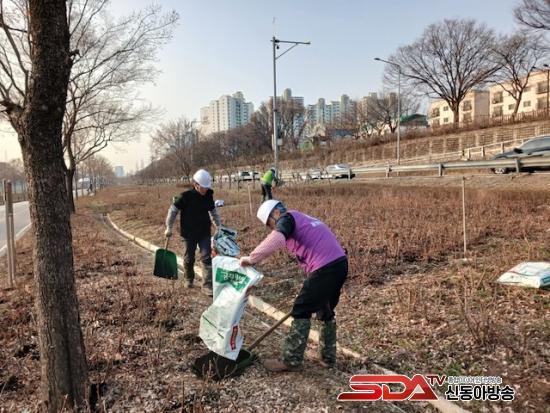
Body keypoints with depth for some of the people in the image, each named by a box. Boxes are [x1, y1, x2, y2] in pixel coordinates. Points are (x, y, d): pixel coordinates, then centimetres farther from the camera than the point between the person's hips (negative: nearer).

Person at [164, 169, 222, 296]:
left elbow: (213, 212, 12)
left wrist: (219, 227, 14)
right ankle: (189, 279, 37)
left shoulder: (208, 196, -3)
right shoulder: (185, 196, -17)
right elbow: (173, 210, -7)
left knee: (206, 258, -5)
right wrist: (169, 228, -2)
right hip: (188, 233, -2)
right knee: (189, 258, 11)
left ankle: (207, 285, -1)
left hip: (204, 233, 3)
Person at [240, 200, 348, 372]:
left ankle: (291, 361, 10)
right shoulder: (303, 219, 27)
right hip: (340, 263, 9)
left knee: (301, 311, 2)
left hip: (325, 268, -9)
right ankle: (328, 357, 31)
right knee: (326, 311, 22)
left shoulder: (287, 218, 0)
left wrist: (251, 258, -17)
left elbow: (276, 239, -23)